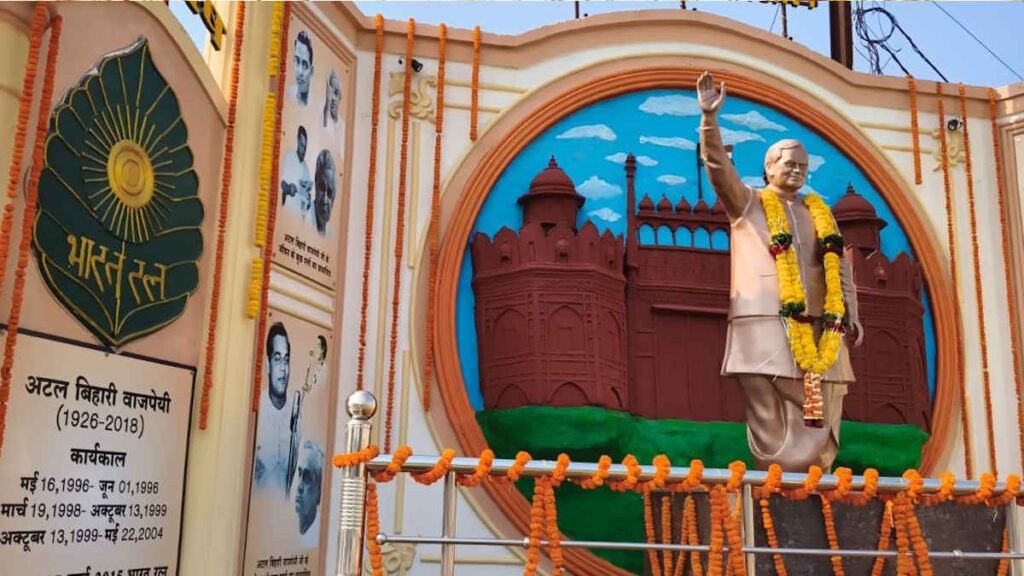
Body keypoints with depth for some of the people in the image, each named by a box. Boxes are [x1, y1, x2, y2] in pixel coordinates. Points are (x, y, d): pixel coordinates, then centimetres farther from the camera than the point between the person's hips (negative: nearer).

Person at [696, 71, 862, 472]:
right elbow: (718, 167, -5)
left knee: (818, 421, 3)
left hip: (816, 327, 4)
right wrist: (710, 117, -18)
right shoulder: (747, 204, 9)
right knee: (768, 422, -4)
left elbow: (840, 265, 15)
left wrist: (850, 313, 2)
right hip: (764, 325, -4)